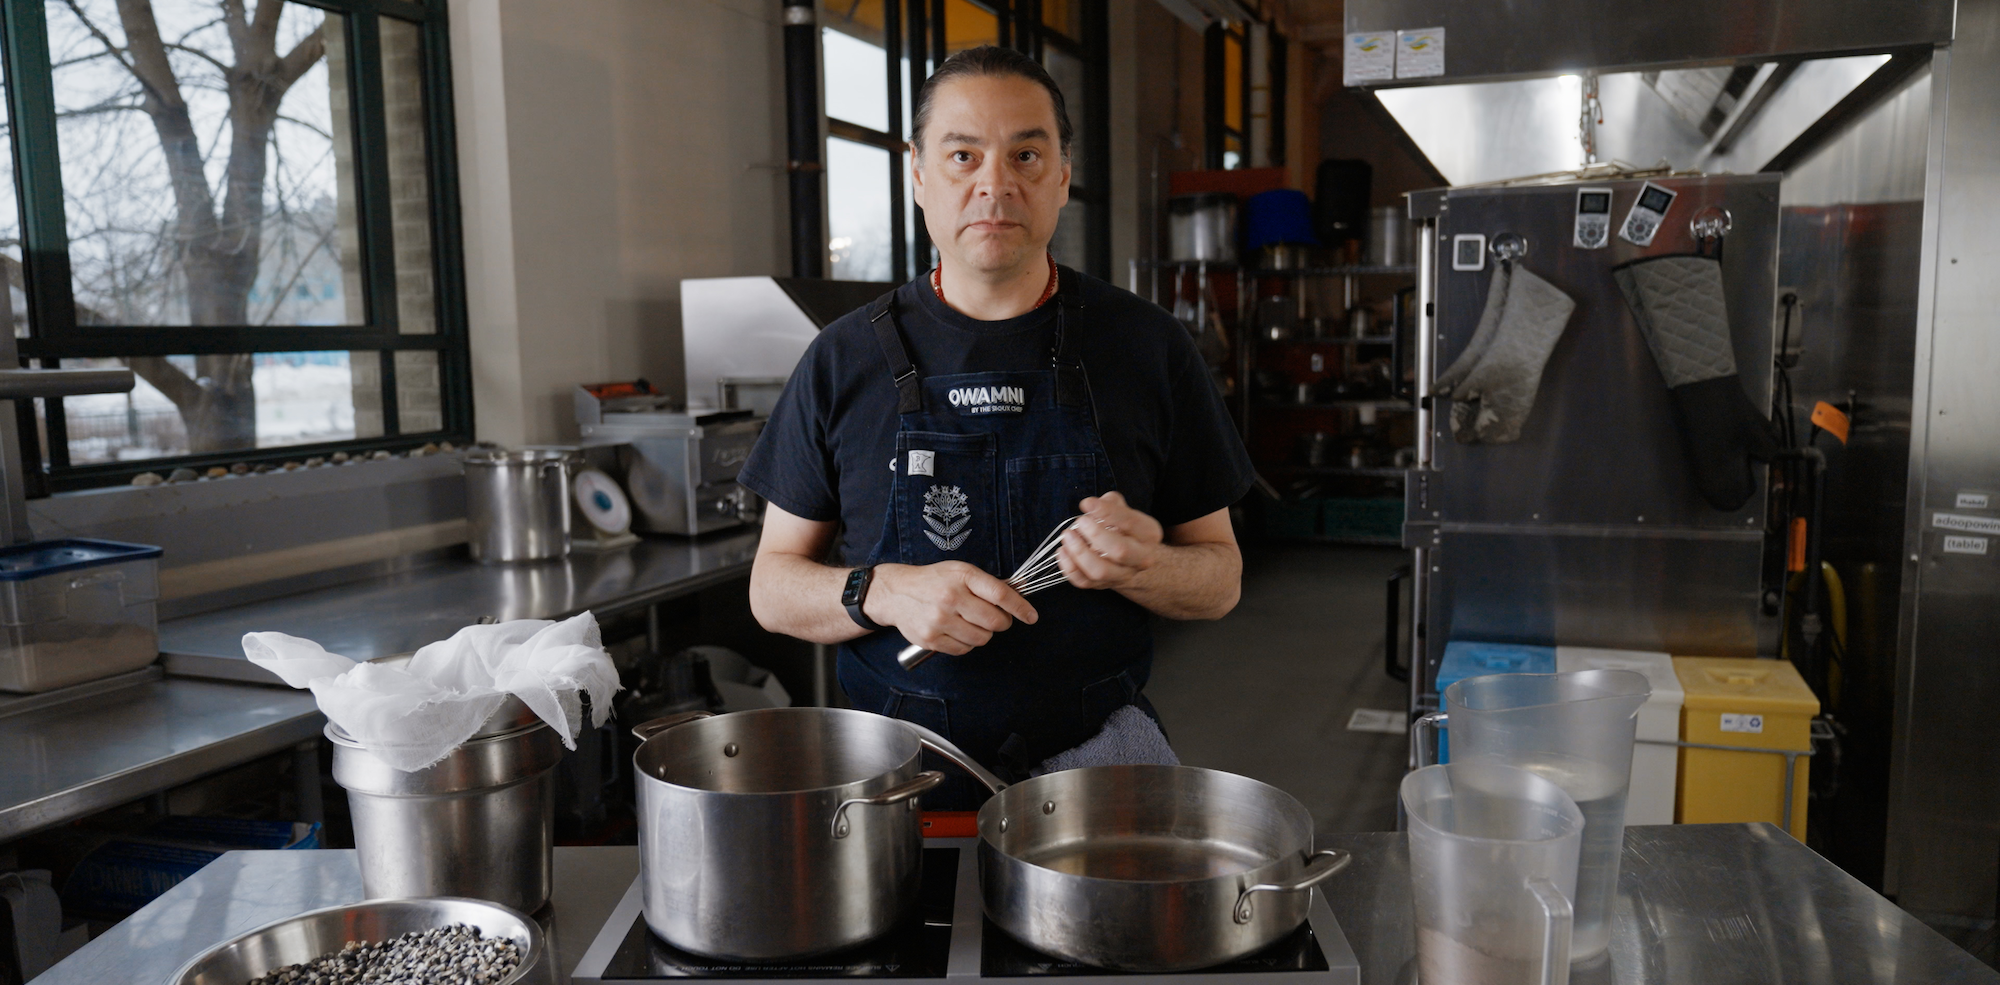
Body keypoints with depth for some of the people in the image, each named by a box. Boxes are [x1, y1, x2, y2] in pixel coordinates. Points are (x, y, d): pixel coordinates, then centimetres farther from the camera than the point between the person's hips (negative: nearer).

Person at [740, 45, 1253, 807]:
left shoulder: (1149, 347, 0)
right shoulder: (844, 360, 0)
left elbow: (1220, 580, 5)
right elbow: (773, 585, 4)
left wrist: (1140, 567, -17)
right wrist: (885, 593, -16)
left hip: (1098, 764, 0)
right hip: (897, 770, 1)